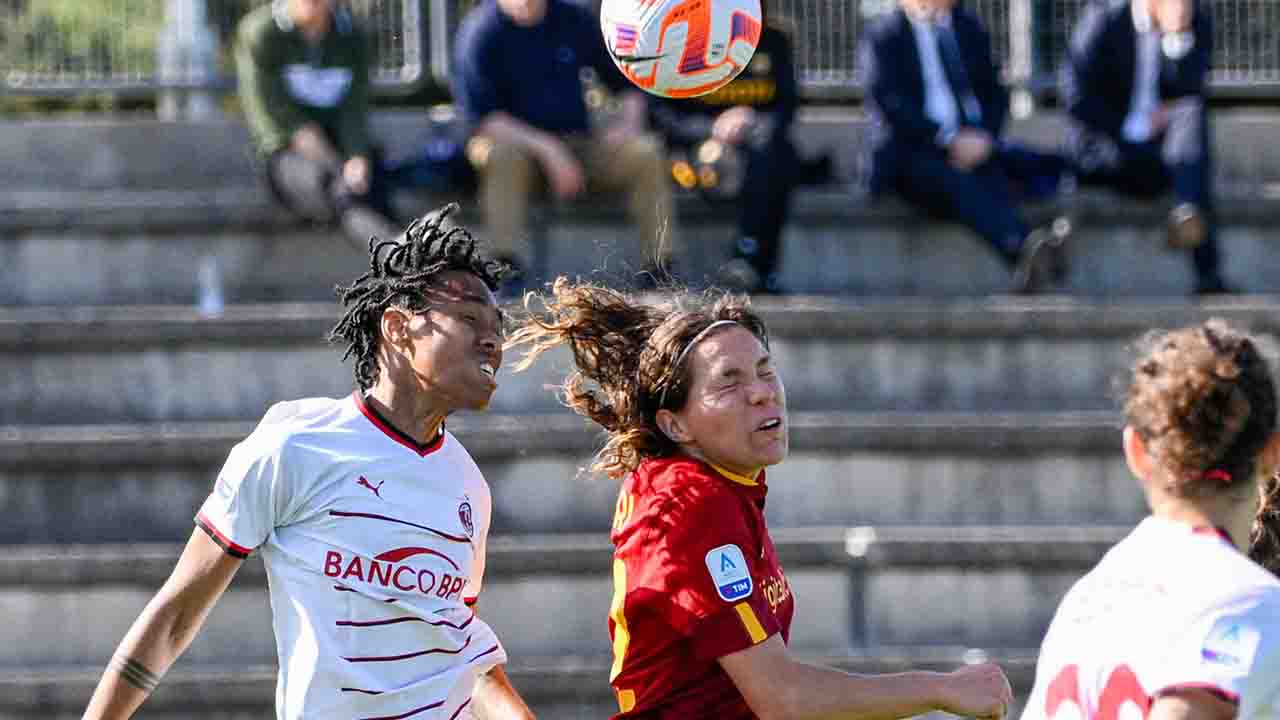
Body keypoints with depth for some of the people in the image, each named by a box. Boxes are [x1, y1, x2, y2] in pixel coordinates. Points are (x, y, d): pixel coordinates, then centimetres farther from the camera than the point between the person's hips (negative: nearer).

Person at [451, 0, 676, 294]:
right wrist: (547, 149, -27)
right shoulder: (480, 33, -9)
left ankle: (660, 267, -19)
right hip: (516, 142, -4)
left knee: (647, 152, -19)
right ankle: (510, 267, -41)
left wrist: (629, 120, -8)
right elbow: (480, 116, -18)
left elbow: (627, 82, 14)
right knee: (500, 153, -37)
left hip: (579, 144, 4)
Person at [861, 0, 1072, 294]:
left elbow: (994, 94, 15)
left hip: (973, 145, 3)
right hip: (911, 151, -3)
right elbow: (888, 102, -8)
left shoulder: (970, 29, 19)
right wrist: (949, 139, -19)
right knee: (955, 182, -35)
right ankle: (1027, 249, -60)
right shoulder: (883, 36, 5)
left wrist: (983, 136, -8)